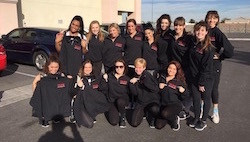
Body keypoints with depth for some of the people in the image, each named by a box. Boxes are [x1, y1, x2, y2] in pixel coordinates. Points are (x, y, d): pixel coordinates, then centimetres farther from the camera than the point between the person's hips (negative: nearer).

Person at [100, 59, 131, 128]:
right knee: (114, 122, -16)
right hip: (112, 101, 0)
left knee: (120, 101, -38)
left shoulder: (127, 79, 0)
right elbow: (104, 89, 0)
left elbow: (129, 92, -1)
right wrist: (105, 80, -13)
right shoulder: (110, 76, 2)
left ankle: (123, 117, -6)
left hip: (122, 100, 0)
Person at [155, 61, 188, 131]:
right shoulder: (162, 78, 3)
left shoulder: (180, 81, -6)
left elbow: (183, 97, -3)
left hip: (175, 104, -3)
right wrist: (159, 87, -11)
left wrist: (183, 91, -24)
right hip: (163, 104, 4)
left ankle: (175, 119, 1)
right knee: (158, 126, -7)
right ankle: (170, 117, 23)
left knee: (165, 113, -34)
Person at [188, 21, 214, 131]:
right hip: (194, 78, 5)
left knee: (206, 99, 11)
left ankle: (203, 120, 26)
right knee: (195, 98, 12)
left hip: (206, 79, -5)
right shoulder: (192, 44, 2)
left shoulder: (209, 48, -16)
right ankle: (196, 118, 31)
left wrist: (202, 82, -16)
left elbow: (207, 67, -17)